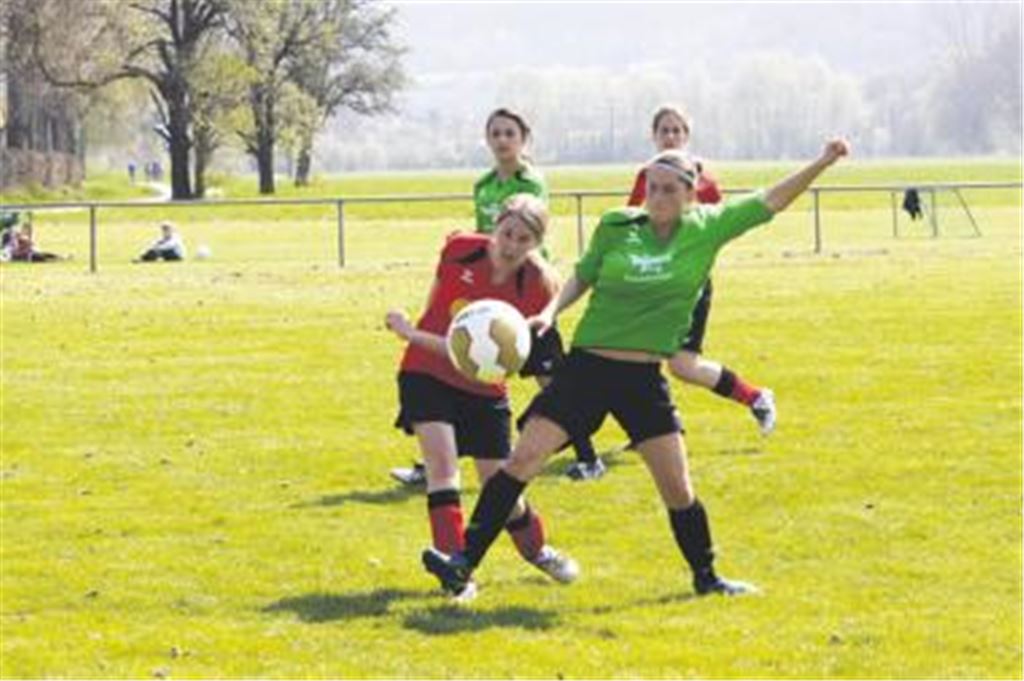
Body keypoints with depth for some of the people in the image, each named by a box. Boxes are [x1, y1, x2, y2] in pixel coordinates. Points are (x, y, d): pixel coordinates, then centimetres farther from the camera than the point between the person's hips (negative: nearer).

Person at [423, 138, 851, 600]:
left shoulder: (707, 229, 0)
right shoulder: (616, 227, 0)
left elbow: (771, 201, 1)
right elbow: (583, 276, 13)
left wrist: (822, 162, -5)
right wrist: (551, 312, -2)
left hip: (644, 380, 0)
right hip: (587, 366, 0)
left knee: (677, 488, 1)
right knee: (523, 459, -11)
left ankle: (706, 577, 23)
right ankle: (464, 563, -12)